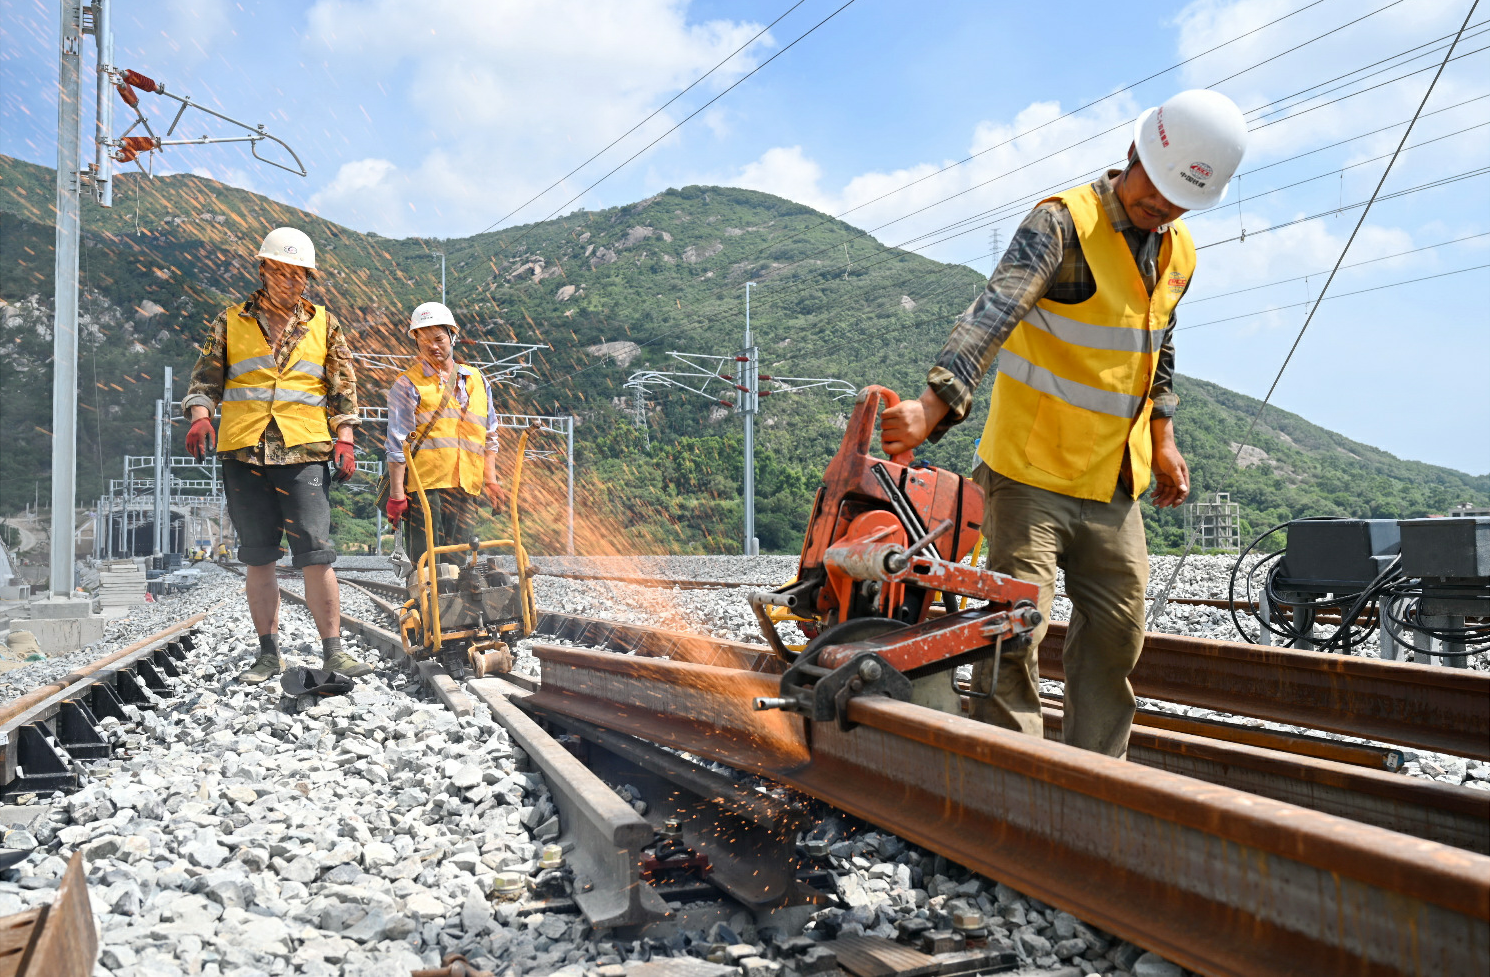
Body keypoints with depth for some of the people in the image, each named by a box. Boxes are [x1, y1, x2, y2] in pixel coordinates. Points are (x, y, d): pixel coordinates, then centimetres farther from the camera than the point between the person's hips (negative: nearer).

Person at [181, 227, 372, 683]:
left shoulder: (323, 325, 11)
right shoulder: (231, 321, 12)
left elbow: (343, 387, 11)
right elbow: (206, 377, 11)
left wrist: (344, 438, -1)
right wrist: (200, 418, -8)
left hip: (304, 453, -1)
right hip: (244, 453, 1)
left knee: (316, 554, -8)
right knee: (258, 558, 7)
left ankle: (332, 650, -1)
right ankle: (269, 652, 15)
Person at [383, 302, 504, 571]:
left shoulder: (477, 381, 16)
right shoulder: (408, 384, 1)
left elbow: (489, 437, 21)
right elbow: (397, 445, -4)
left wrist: (490, 480, 13)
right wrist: (396, 494, -10)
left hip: (466, 488, 5)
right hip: (424, 487, -5)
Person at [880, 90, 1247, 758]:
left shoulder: (1179, 254, 9)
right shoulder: (1062, 223, -15)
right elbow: (993, 314, -30)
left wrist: (1162, 439, 19)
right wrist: (934, 404, -43)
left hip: (1114, 483, 7)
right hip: (1030, 470, -7)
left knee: (1117, 631, 10)